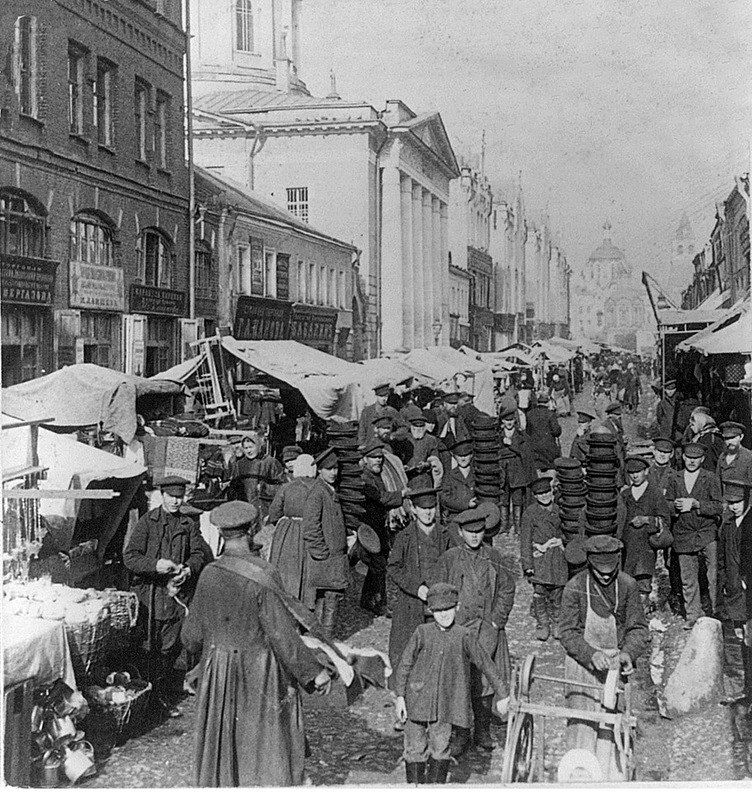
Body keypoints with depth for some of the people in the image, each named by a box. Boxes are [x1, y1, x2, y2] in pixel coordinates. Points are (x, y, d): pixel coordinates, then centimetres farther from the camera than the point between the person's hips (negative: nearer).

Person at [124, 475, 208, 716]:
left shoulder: (189, 524, 10)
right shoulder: (147, 521, -1)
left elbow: (199, 554, 9)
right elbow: (129, 556, -6)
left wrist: (188, 570, -13)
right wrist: (155, 565, -22)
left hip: (177, 594, 3)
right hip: (148, 593, -2)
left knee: (170, 649, 6)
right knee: (147, 648, 1)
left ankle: (163, 696, 18)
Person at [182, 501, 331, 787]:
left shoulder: (209, 574, -7)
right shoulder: (263, 575, -21)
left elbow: (193, 634, 2)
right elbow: (281, 632, -20)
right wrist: (313, 671, -11)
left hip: (219, 672, 4)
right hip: (260, 673, -4)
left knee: (222, 739, 19)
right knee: (264, 741, 11)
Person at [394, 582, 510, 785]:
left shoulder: (464, 636, 0)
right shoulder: (422, 633, -1)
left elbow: (485, 664, 7)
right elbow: (405, 664, 3)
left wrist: (502, 694, 8)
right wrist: (400, 696, -4)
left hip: (445, 703, 0)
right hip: (417, 700, 0)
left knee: (440, 748, 0)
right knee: (416, 748, 5)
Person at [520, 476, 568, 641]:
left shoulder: (557, 509, 6)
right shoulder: (530, 512, -7)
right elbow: (525, 539, -6)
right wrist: (527, 564, -10)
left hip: (558, 556, 3)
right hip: (539, 557, -3)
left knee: (556, 591, 4)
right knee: (539, 592, -6)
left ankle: (556, 623, 20)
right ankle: (542, 625, 9)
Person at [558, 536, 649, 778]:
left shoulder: (627, 585, -5)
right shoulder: (575, 587, -12)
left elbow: (638, 628, 2)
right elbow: (567, 631, -9)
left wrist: (628, 653, -17)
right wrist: (592, 655, -24)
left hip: (615, 664, 2)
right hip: (583, 664, -2)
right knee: (582, 724, -8)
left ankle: (610, 775, 17)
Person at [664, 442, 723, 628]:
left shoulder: (710, 479, 1)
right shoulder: (675, 480, 9)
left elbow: (718, 507, -6)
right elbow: (666, 506, 13)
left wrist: (696, 504, -16)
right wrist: (676, 506, -9)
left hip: (707, 534, -2)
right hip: (684, 535, 2)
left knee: (713, 576, -5)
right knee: (688, 579, 6)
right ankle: (692, 615, 16)